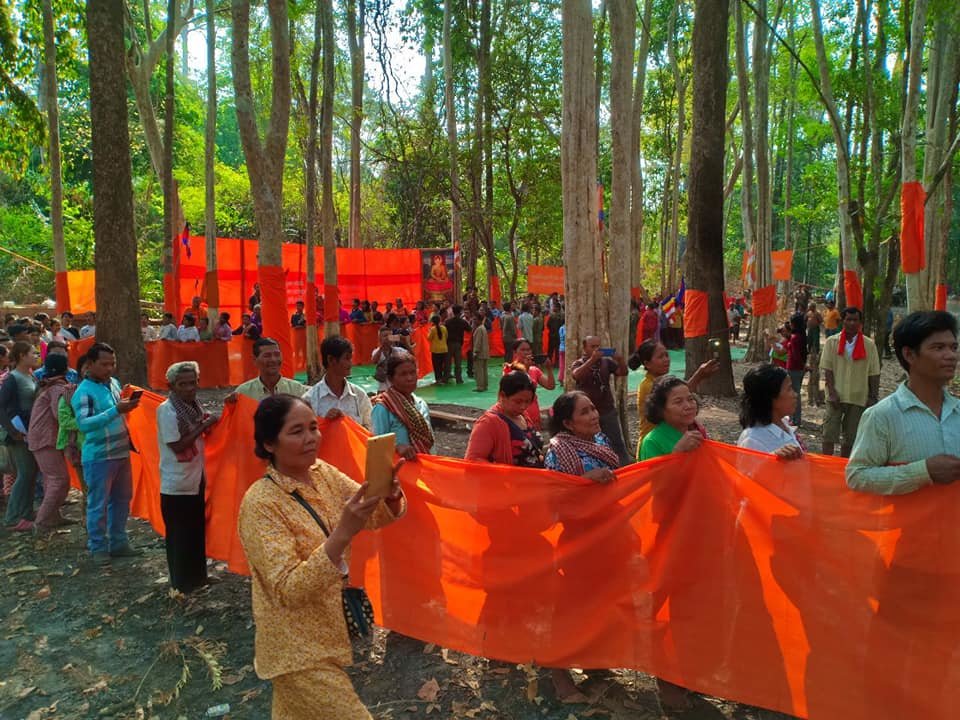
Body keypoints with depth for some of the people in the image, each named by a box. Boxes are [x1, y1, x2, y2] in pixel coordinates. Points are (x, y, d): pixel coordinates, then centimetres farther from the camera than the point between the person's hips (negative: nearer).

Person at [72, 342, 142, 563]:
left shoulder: (114, 382, 8)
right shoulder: (84, 392, -14)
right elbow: (84, 424, -28)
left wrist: (128, 405, 5)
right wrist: (117, 410, -33)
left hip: (122, 453, 7)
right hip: (98, 457, -7)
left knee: (122, 499, 14)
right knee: (98, 504, 4)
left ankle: (118, 543, 27)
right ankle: (98, 547, 17)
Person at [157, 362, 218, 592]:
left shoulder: (194, 405, 4)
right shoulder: (166, 410, -18)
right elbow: (177, 446, -21)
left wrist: (208, 424, -4)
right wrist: (203, 426, -19)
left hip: (196, 479, 8)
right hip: (177, 484, -8)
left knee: (198, 530, 19)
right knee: (180, 535, 5)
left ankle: (198, 577, 34)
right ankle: (182, 584, 19)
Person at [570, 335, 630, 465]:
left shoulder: (606, 361, 5)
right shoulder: (578, 363, -3)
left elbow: (623, 373, -2)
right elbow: (576, 375, -25)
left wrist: (620, 360, -23)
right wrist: (592, 359, -36)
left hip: (608, 411, 2)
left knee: (617, 443, 5)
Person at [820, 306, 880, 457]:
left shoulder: (869, 345, 2)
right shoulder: (832, 342, 0)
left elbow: (874, 374, 3)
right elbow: (827, 369, -3)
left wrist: (873, 397, -2)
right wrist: (832, 392, -12)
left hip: (858, 398, 2)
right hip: (836, 396, -1)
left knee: (850, 438, 10)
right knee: (829, 435, -5)